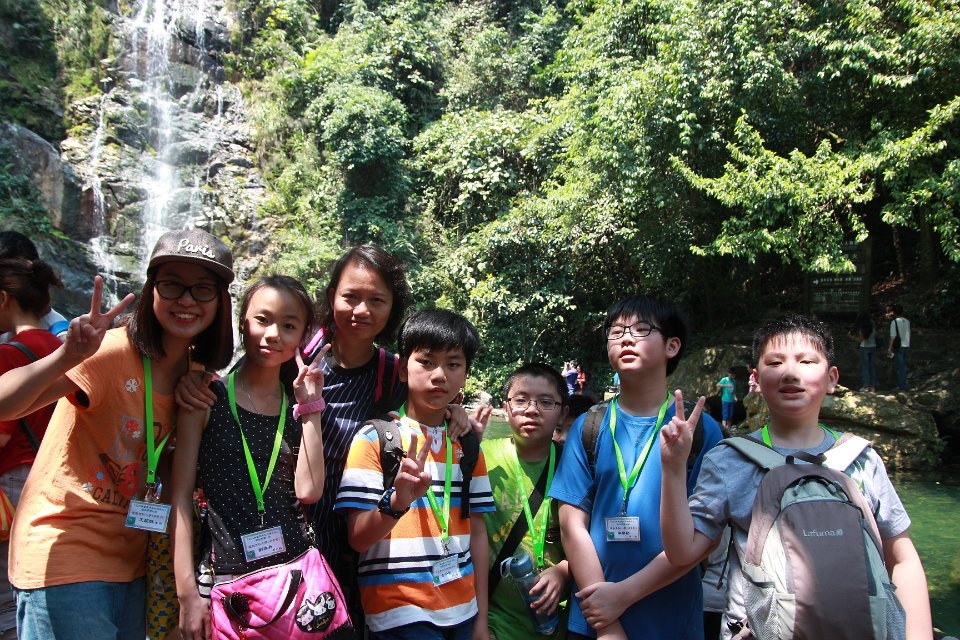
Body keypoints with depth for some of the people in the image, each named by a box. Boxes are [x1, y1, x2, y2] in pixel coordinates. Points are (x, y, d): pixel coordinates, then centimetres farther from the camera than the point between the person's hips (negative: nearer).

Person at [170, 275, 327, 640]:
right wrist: (187, 592, -8)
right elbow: (181, 495, -4)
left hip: (297, 572, 2)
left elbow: (308, 491, -8)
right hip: (223, 580, -2)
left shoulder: (299, 406, 4)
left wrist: (310, 406, -9)